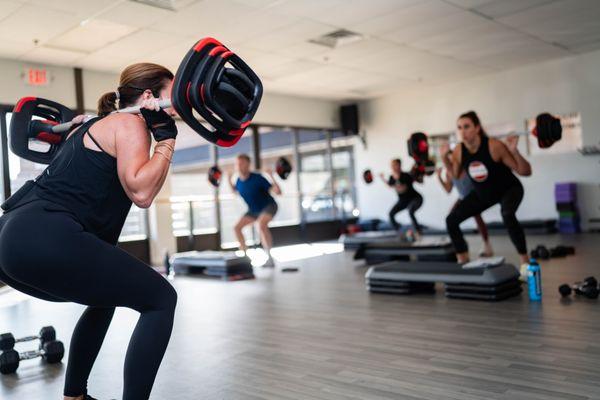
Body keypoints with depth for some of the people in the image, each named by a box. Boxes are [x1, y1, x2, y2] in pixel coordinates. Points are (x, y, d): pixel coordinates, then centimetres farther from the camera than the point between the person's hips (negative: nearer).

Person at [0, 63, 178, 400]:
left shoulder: (98, 123, 24)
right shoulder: (130, 123, -2)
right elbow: (141, 192, -16)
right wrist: (167, 138, -11)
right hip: (46, 239, -10)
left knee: (106, 297, 31)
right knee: (160, 299, -1)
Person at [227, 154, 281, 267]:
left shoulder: (257, 178, -27)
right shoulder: (239, 180, -9)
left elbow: (278, 192, -27)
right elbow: (235, 191, 17)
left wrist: (272, 177, -38)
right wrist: (229, 180, 3)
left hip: (269, 206, -7)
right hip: (254, 210, 7)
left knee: (261, 224, -35)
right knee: (237, 228, 1)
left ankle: (270, 259, -31)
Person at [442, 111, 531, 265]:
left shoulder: (494, 146, -30)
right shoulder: (458, 151, -17)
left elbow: (525, 172, -24)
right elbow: (456, 174, 6)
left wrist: (514, 151, -39)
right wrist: (444, 158, -8)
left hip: (509, 189, -5)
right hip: (483, 193, 5)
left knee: (507, 215, -37)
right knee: (451, 220, -4)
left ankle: (526, 263, -23)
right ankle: (463, 262, 12)